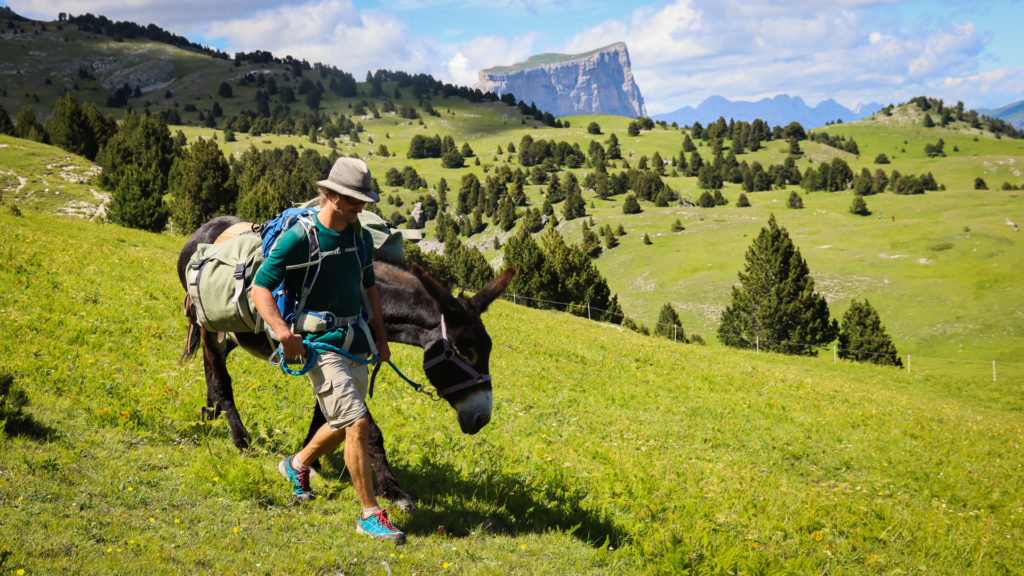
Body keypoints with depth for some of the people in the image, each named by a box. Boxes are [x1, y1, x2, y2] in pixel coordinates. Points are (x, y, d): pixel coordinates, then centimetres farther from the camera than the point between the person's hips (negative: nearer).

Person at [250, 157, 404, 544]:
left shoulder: (361, 237, 7)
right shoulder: (298, 238, -13)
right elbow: (260, 287, -12)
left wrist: (381, 337, 16)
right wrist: (283, 332, -24)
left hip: (355, 342, 7)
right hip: (319, 343, -7)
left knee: (344, 425, 18)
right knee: (358, 424, -15)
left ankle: (298, 464, 48)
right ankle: (370, 515, -6)